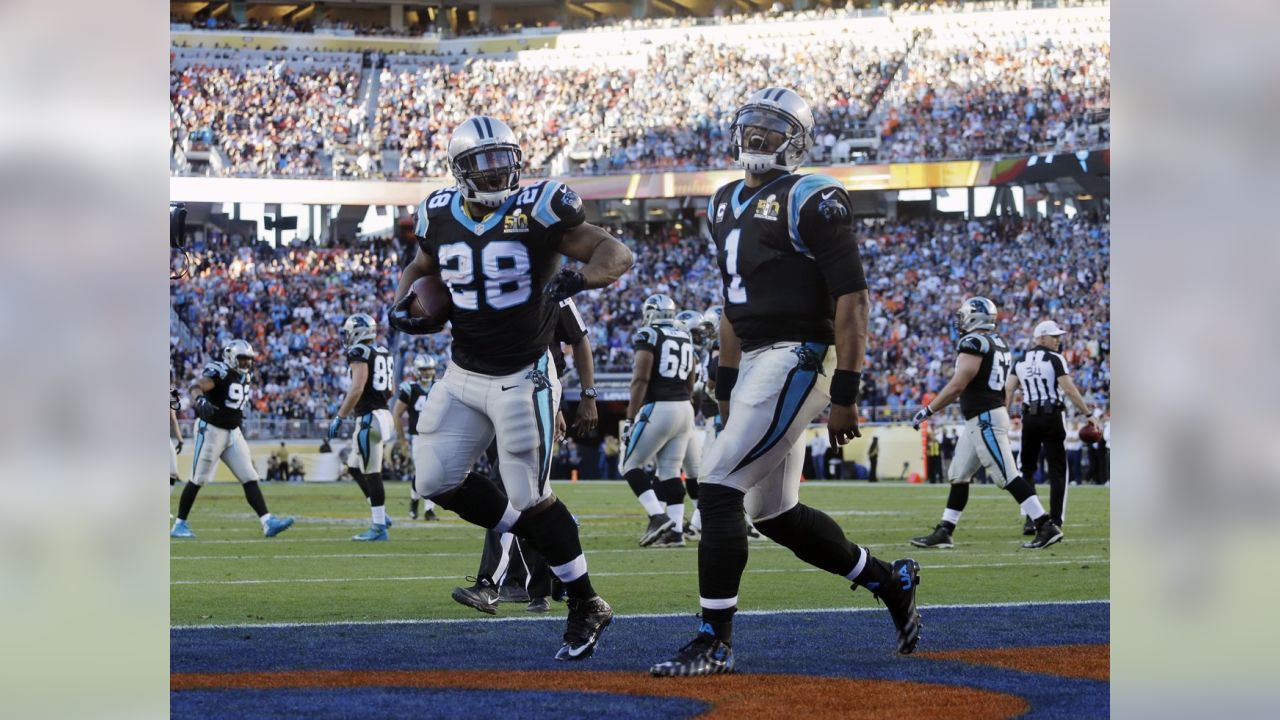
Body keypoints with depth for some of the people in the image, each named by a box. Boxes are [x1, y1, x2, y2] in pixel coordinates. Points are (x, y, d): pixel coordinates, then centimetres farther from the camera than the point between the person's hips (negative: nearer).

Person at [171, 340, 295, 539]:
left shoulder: (243, 377, 10)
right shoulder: (219, 372, -16)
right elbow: (197, 387, -34)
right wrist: (200, 400, -53)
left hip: (233, 433, 8)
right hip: (211, 431, -8)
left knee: (250, 479, -1)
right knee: (198, 480, 1)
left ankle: (268, 522, -7)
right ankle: (179, 525, 11)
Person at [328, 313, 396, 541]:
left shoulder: (359, 353, -11)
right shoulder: (384, 353, 15)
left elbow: (357, 388, -20)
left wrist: (339, 417, -18)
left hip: (369, 417, -9)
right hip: (382, 411, 9)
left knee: (371, 472, -5)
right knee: (355, 467, 19)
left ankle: (379, 527, -4)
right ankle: (380, 514, 18)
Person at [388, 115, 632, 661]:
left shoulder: (536, 211, -13)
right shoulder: (441, 218, 1)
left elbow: (616, 253, -14)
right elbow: (420, 269, 22)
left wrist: (578, 278, -34)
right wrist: (403, 305, 0)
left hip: (523, 378, -6)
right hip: (463, 376, 6)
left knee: (530, 498, -4)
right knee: (436, 482, 2)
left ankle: (586, 608, 12)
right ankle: (532, 535, 23)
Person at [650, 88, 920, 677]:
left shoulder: (809, 201, -9)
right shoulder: (728, 204, 17)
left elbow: (851, 299, -13)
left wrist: (845, 395, -17)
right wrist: (726, 385, 23)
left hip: (797, 358, -9)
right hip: (756, 363, 9)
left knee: (718, 488, -14)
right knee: (775, 514, 13)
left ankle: (714, 641, -10)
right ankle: (890, 581, 31)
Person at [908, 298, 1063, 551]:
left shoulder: (973, 343, -13)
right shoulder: (998, 343, 14)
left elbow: (957, 385, -18)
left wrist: (927, 411, -13)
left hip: (985, 418, -10)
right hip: (978, 421, 10)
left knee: (1008, 477, -11)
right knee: (958, 477, 13)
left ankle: (1046, 528, -12)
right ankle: (943, 533, 17)